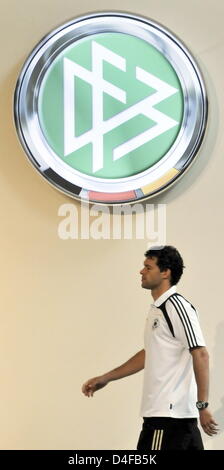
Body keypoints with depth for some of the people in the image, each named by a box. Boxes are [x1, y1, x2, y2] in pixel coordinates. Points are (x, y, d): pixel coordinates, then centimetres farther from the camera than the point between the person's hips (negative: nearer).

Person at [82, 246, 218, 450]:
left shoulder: (177, 306, -13)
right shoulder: (158, 309, 16)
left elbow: (200, 354, -19)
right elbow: (149, 354, 27)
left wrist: (202, 405, -22)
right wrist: (105, 378, 26)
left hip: (168, 413, -9)